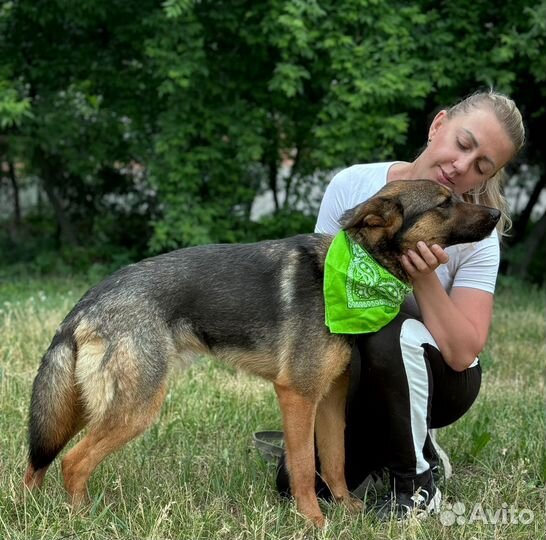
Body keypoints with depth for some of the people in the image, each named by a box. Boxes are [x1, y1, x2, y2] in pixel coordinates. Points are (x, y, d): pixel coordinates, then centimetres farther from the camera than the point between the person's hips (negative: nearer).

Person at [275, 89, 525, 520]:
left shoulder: (476, 236, -19)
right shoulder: (353, 185, -13)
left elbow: (462, 353, -23)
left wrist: (425, 277, -36)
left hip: (434, 380, -2)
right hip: (353, 378, 3)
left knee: (394, 335, -37)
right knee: (297, 483, -12)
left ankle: (417, 482, -12)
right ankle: (389, 443, 19)